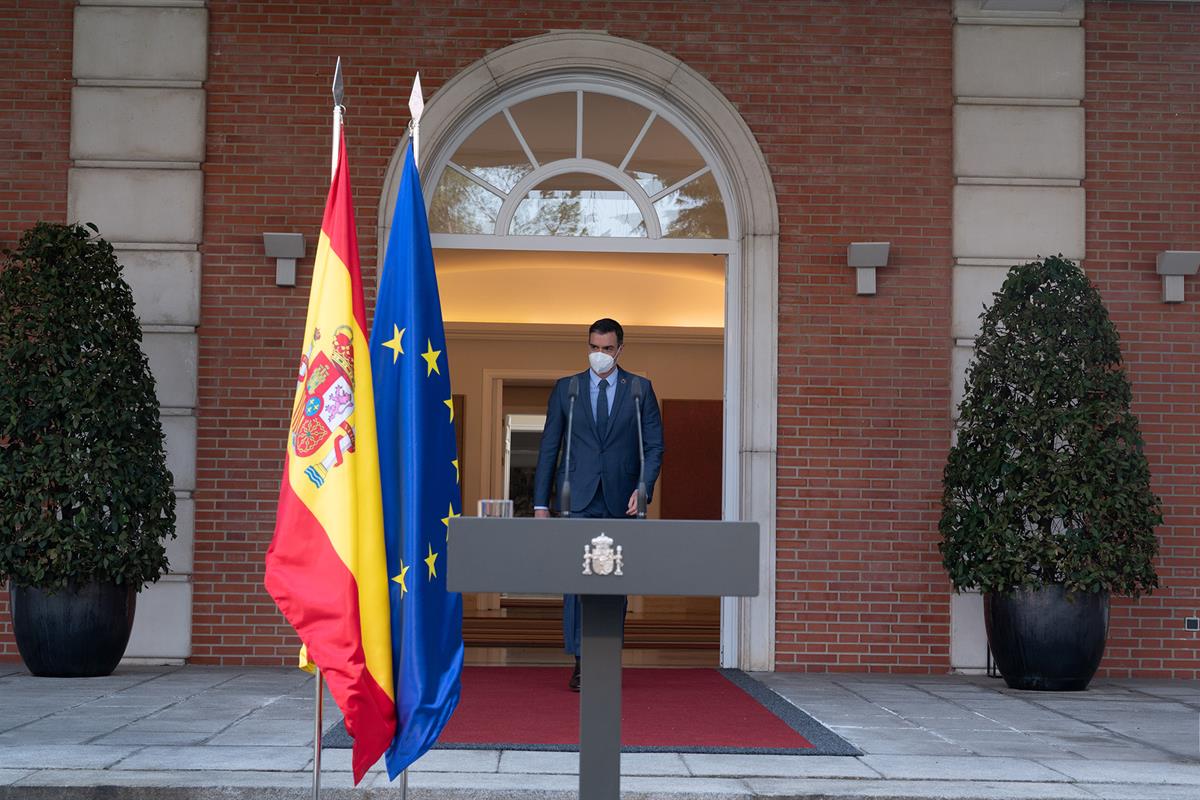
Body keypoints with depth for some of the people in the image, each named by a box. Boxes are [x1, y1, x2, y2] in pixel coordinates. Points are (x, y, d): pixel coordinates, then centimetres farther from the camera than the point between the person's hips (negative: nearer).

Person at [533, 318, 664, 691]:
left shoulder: (640, 389, 8)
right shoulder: (566, 388, 8)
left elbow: (654, 445, 6)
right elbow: (549, 448, 8)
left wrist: (644, 488, -9)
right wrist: (541, 502, 3)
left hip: (621, 502, 1)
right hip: (578, 500, 0)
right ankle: (581, 662, -10)